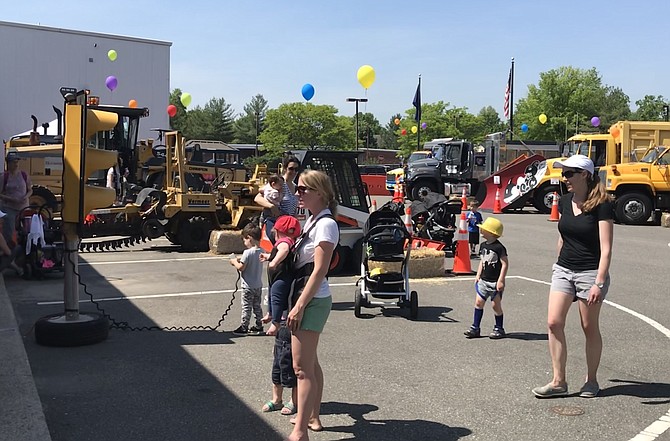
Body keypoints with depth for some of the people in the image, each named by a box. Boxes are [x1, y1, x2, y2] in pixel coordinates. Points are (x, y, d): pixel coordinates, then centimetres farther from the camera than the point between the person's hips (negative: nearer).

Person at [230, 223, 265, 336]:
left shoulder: (248, 252, -21)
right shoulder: (261, 251, 1)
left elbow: (241, 267, -19)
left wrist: (235, 262, -1)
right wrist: (241, 260, 9)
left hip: (248, 286, -7)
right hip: (258, 285, 7)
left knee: (246, 307, 2)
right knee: (257, 306, 17)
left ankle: (243, 328, 10)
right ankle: (259, 326, 23)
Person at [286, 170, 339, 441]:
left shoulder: (326, 224, -16)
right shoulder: (312, 220, 11)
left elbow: (319, 271, -20)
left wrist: (299, 306, -21)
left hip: (312, 301, -10)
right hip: (307, 299, 10)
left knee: (301, 366, -9)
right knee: (310, 363, 18)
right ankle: (313, 417, 31)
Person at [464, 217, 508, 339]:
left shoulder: (499, 247, -15)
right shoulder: (483, 245, 8)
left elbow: (505, 264, -15)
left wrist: (501, 280, -17)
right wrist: (478, 275, 13)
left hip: (495, 282, -7)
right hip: (484, 281, 7)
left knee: (496, 305, 1)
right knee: (478, 302, 5)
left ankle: (499, 329, 16)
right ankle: (475, 328, 12)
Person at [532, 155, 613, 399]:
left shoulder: (602, 205, -14)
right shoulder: (565, 201, 5)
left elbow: (606, 249, -17)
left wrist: (599, 283, -22)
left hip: (590, 272, -5)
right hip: (563, 269, 6)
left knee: (589, 328, 6)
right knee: (554, 323, -4)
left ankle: (591, 380, 22)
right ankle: (558, 381, 3)